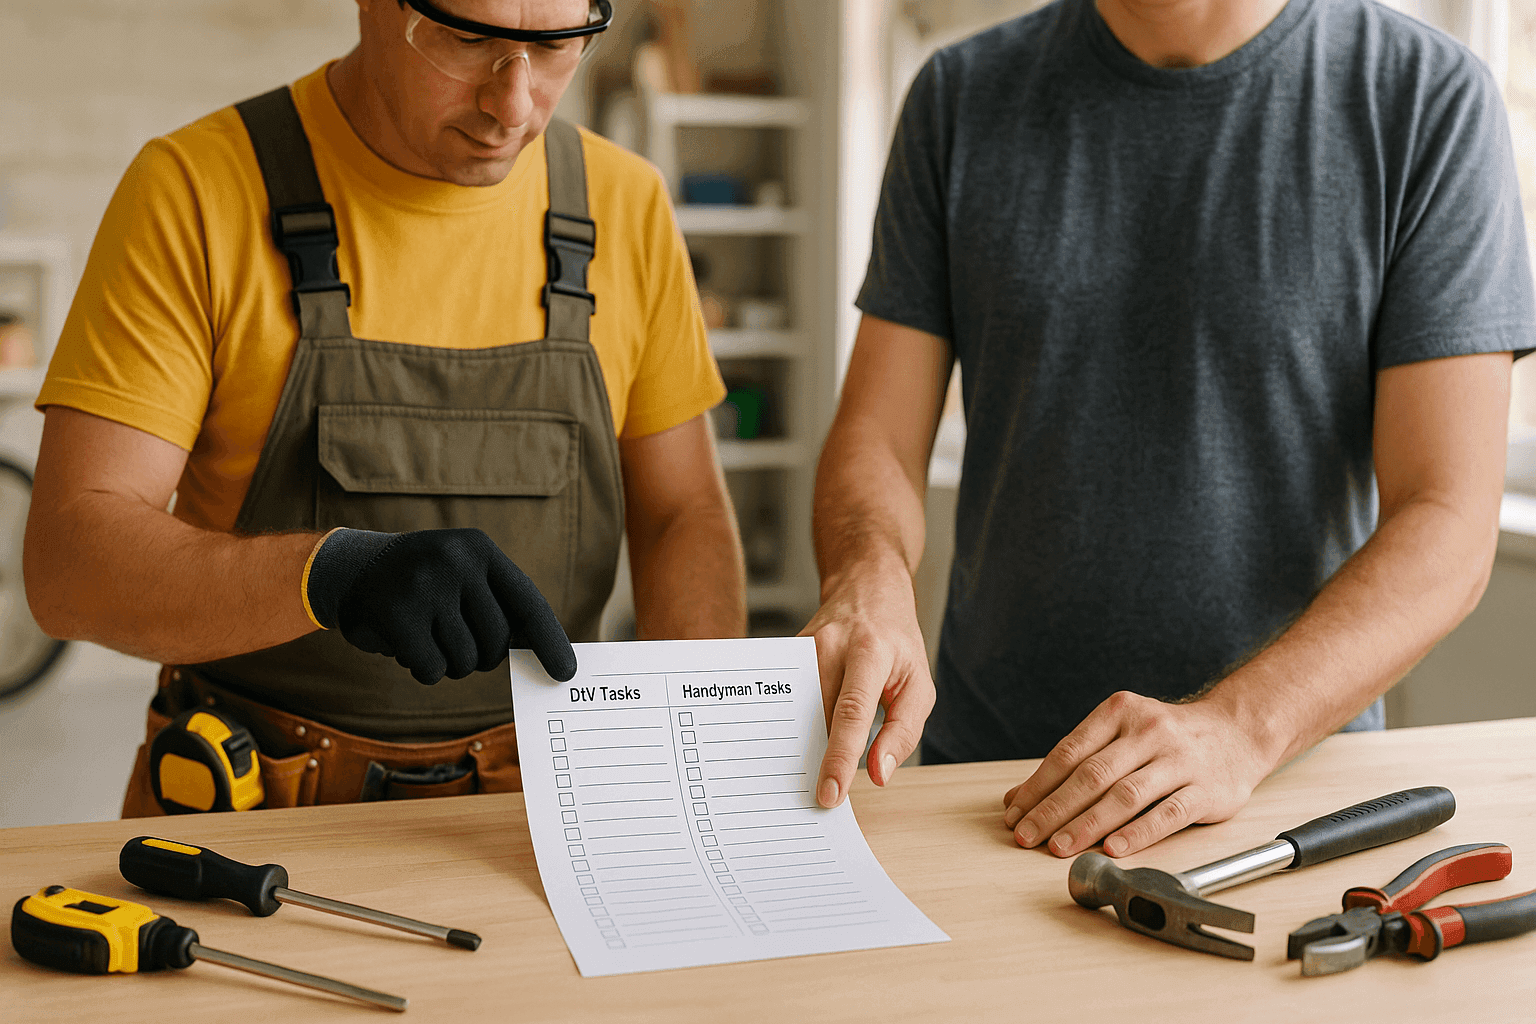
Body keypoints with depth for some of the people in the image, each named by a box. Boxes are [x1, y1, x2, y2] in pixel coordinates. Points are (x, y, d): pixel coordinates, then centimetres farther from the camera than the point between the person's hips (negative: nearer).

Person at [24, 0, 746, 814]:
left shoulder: (625, 205, 4)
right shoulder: (196, 190, -8)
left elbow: (684, 514, 10)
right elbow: (68, 562, -14)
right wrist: (330, 572, -33)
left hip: (539, 815, 4)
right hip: (256, 820, -4)